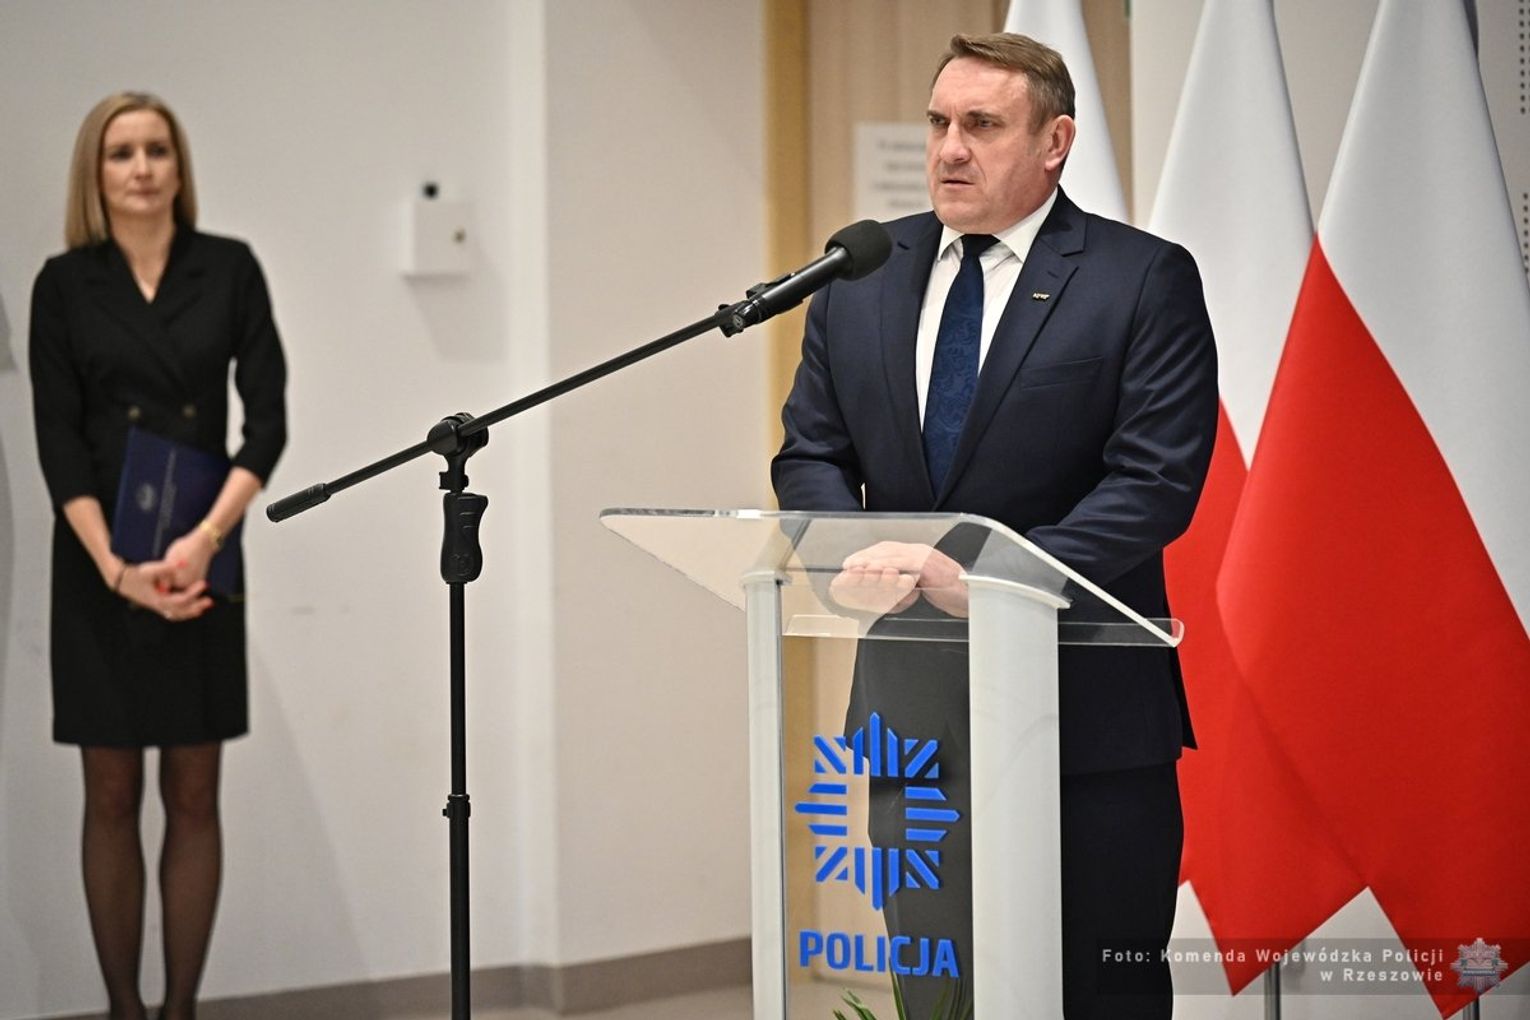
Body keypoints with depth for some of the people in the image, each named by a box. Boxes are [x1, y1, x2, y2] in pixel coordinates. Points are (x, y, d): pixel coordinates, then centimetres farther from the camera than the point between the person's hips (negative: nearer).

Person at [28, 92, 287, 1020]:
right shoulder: (64, 285, 2)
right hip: (99, 564, 0)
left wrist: (204, 541, -16)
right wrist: (116, 568, -15)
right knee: (112, 793, 3)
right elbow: (57, 437, -4)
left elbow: (268, 418, -4)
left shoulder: (230, 269, 2)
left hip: (203, 561, 0)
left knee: (194, 794, 2)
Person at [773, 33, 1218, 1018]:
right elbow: (810, 455, 11)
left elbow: (1155, 484, -13)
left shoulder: (1144, 280, -5)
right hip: (912, 704, 4)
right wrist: (859, 557, -11)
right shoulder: (860, 273, 10)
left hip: (1087, 708, -4)